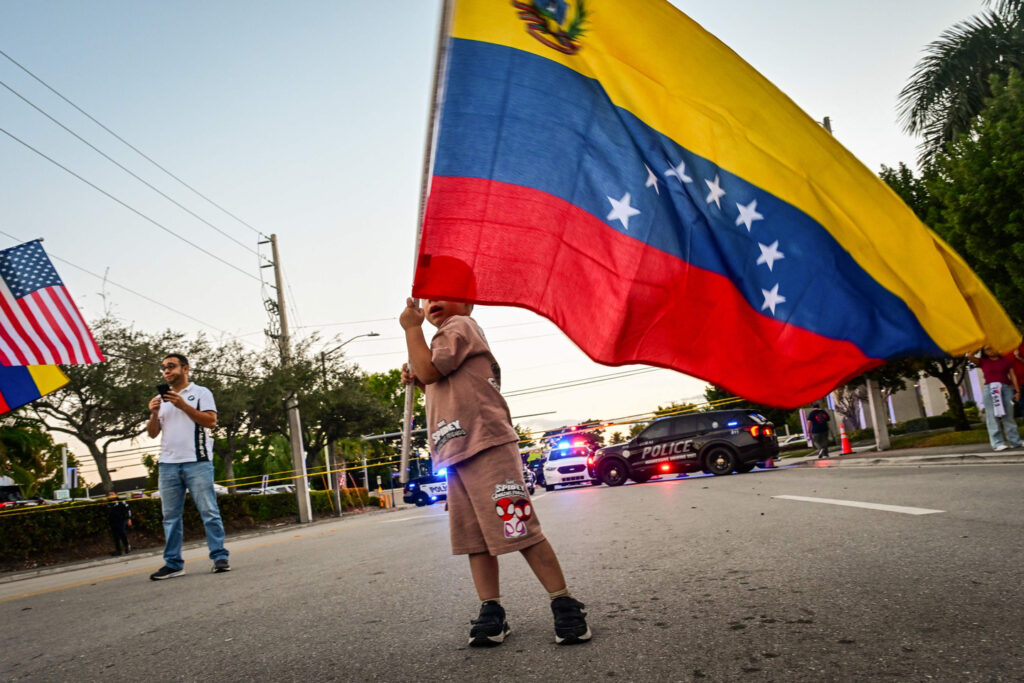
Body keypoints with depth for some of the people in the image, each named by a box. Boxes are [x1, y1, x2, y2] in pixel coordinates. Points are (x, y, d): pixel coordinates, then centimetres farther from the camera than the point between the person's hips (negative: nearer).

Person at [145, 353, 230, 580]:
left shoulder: (200, 392, 7)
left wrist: (183, 406, -11)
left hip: (197, 462, -5)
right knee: (170, 517, 6)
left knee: (209, 512, -6)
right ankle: (173, 563, 11)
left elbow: (211, 421, -6)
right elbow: (152, 433, 15)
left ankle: (220, 557, -3)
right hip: (168, 465, 5)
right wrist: (154, 414, -3)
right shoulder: (160, 399, 20)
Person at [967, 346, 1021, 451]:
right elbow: (969, 356, -3)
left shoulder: (1006, 360, 12)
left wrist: (1017, 391, 2)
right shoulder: (982, 361, 11)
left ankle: (1015, 441, 6)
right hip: (990, 389, -1)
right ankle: (997, 443, -7)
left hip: (1006, 388, 1)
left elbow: (1013, 376, 10)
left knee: (1009, 416, 3)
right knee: (993, 417, -5)